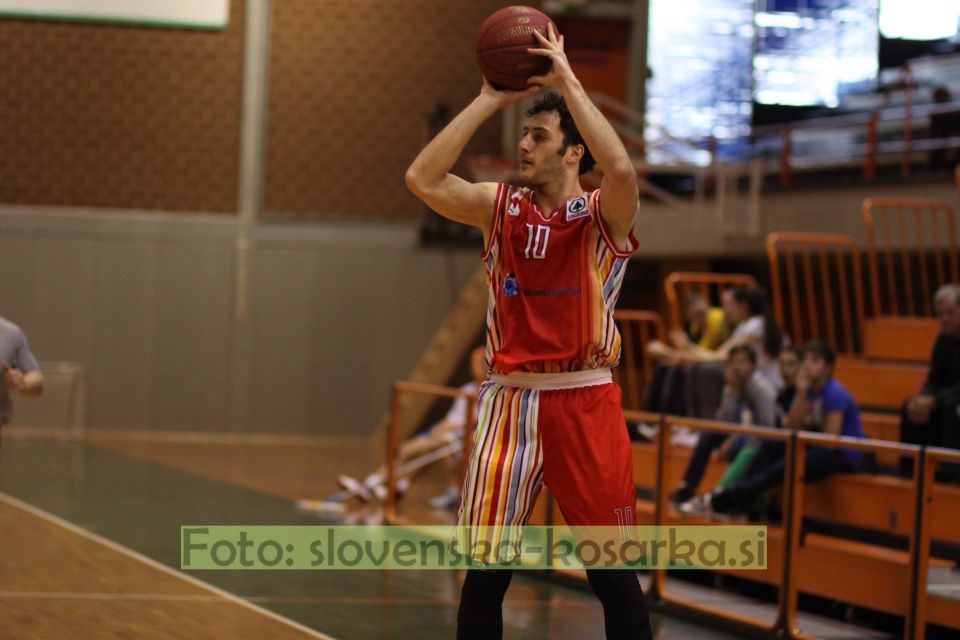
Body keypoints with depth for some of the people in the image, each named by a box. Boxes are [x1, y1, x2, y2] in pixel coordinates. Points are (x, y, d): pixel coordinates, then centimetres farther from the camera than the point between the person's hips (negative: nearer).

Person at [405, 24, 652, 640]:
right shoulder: (499, 207, 6)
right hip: (510, 400, 3)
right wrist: (490, 100, -7)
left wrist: (567, 81, -20)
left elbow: (622, 170, -27)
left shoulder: (604, 217, -4)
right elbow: (423, 178, -8)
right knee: (485, 569, 3)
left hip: (586, 402, -3)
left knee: (612, 571, 3)